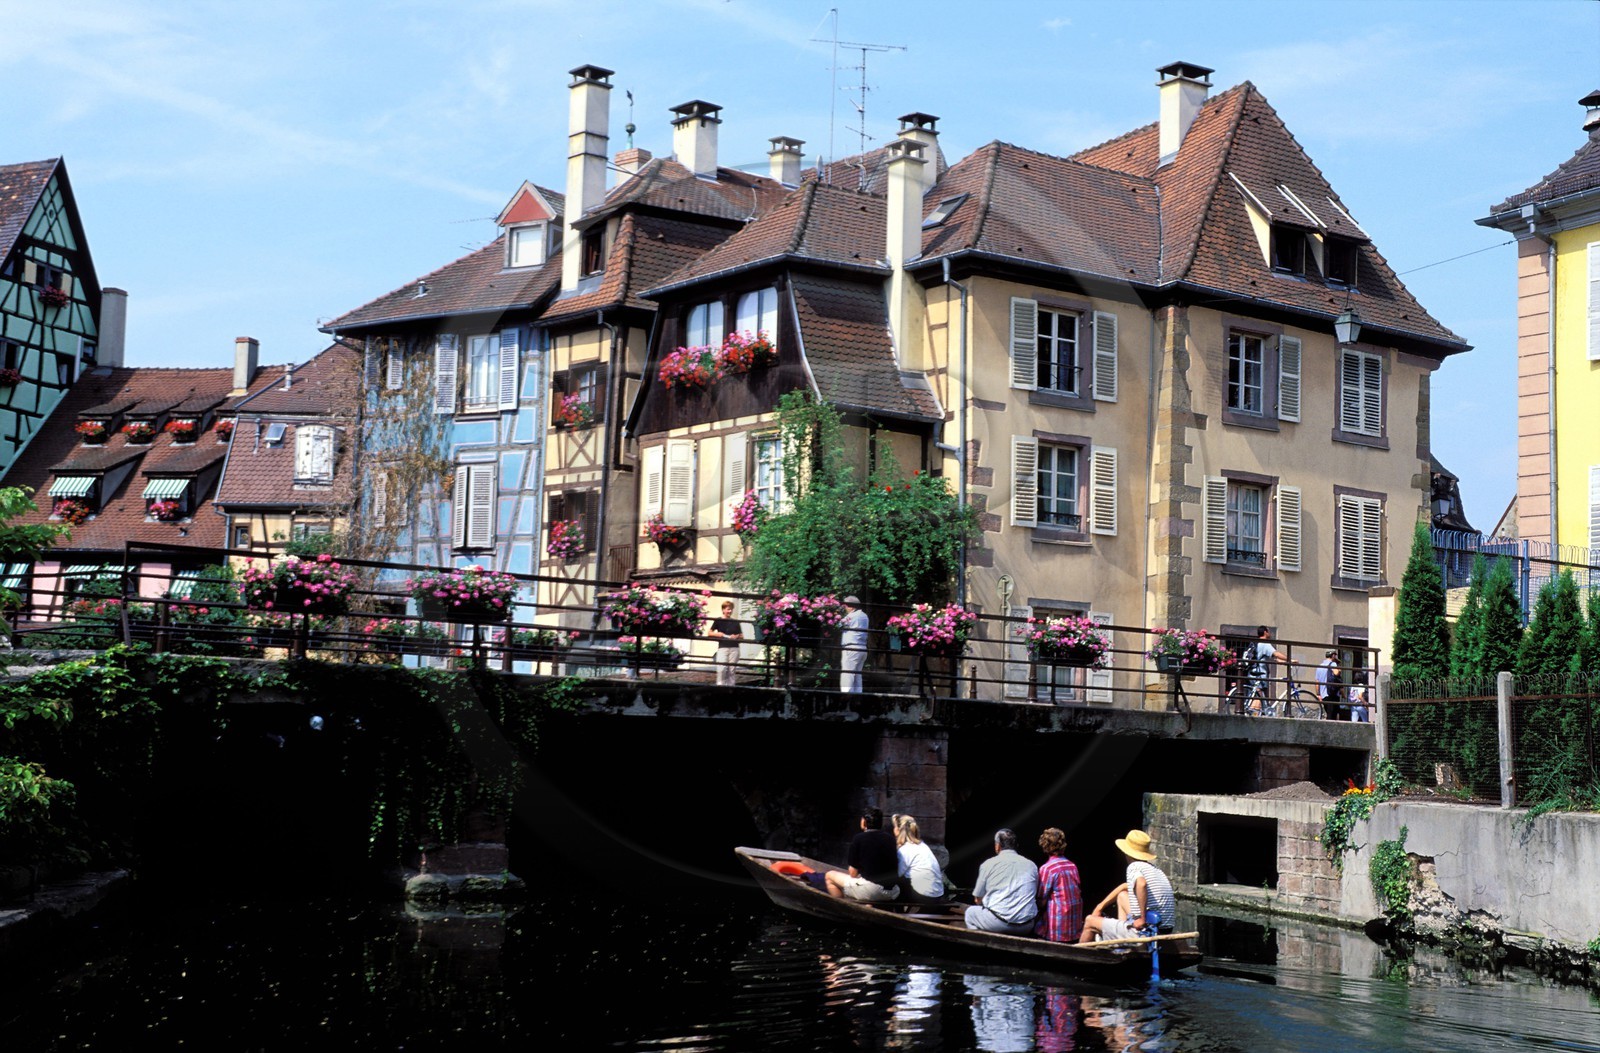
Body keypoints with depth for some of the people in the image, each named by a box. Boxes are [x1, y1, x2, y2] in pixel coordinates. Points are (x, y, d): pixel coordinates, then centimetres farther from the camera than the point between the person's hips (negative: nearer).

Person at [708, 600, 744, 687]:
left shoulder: (735, 622, 11)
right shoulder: (718, 621, 5)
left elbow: (742, 636, 15)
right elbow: (709, 633, 5)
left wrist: (737, 637, -6)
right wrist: (718, 634, -10)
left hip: (734, 648, 3)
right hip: (723, 647, -3)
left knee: (732, 669, 1)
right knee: (722, 668, -14)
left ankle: (731, 685, 6)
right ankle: (720, 685, -7)